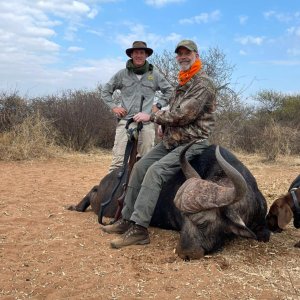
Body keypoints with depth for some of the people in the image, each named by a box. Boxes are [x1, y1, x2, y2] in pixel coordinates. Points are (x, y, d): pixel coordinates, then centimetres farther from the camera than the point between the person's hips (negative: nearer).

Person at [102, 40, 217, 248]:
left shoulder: (203, 84, -12)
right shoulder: (182, 84, 18)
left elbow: (183, 114, -20)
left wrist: (152, 117, -12)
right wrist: (164, 124, 7)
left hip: (192, 143, -9)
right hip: (171, 141, 9)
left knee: (155, 171, -27)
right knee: (140, 167, -1)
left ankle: (139, 229, -28)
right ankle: (127, 219, 6)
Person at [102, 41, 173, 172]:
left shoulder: (155, 75, 9)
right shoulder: (122, 74, 7)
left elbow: (169, 91, 20)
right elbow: (106, 91, 16)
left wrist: (159, 105, 9)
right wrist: (114, 106, 4)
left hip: (147, 123, 1)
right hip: (125, 122, -1)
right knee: (118, 160, -7)